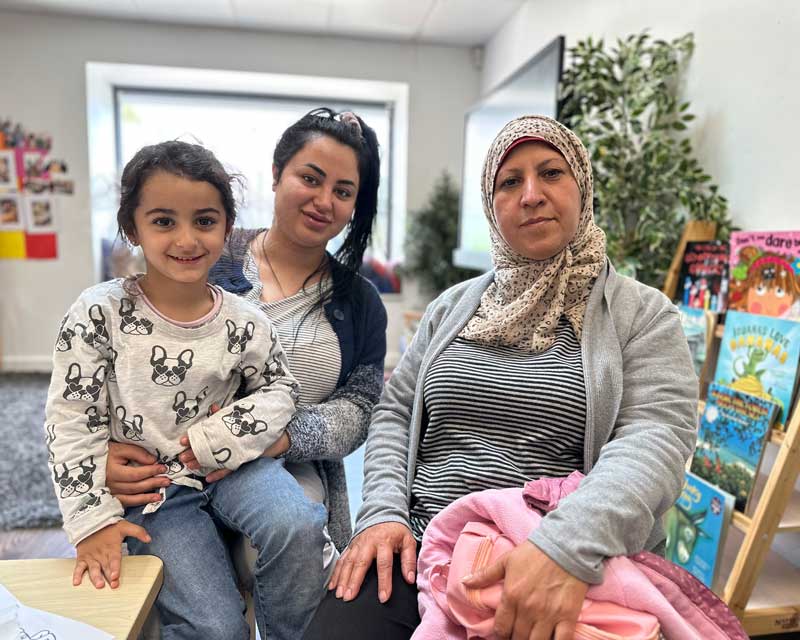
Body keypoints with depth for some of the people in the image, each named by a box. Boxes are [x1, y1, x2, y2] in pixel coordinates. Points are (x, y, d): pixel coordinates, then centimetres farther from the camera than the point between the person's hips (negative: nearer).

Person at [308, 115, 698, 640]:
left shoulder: (643, 314, 1)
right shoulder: (453, 307, 12)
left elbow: (655, 439, -12)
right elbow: (396, 413, 11)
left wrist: (567, 547, -28)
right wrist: (383, 512, -4)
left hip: (569, 571, -2)